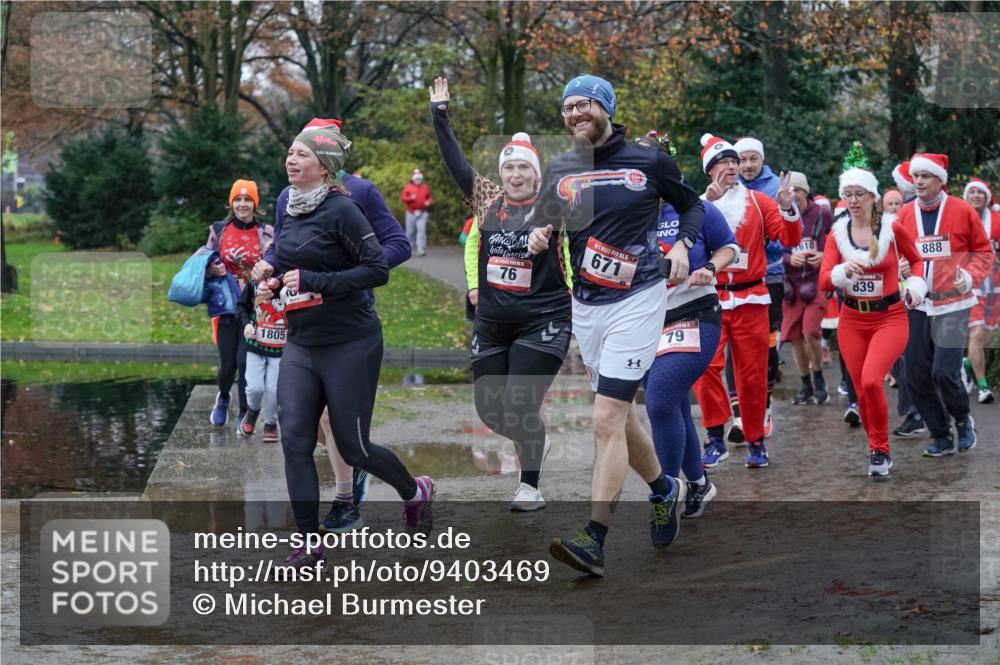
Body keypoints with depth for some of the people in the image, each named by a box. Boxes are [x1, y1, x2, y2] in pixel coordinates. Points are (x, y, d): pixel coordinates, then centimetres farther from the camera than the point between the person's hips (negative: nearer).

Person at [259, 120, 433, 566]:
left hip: (350, 345, -7)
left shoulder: (340, 210, -15)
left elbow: (377, 269, -19)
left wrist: (314, 281, -22)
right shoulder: (288, 208, 8)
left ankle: (415, 492, 32)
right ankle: (309, 543, 1)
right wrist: (275, 278, 7)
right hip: (301, 344, 7)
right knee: (294, 440, -6)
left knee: (353, 448, 3)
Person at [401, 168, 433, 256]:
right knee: (410, 231, 3)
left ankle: (421, 249, -17)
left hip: (422, 213, 1)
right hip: (411, 213, -1)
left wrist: (429, 202, -3)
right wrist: (411, 198, -16)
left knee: (422, 230, -13)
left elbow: (429, 197, 19)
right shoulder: (408, 187, 5)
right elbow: (402, 197, 1)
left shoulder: (425, 187, 11)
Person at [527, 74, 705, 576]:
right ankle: (664, 489, 40)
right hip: (585, 306, 5)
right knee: (619, 416, 15)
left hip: (636, 302, -5)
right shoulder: (559, 170, 7)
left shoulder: (649, 162, -2)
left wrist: (683, 243, -7)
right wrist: (539, 234, -8)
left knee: (607, 421, -14)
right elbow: (544, 219, 16)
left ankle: (594, 540, -17)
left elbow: (691, 204, 12)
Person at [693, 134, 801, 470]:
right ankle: (716, 439, -10)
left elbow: (790, 239, 2)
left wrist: (787, 207, -14)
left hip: (751, 299, 1)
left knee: (753, 374, 4)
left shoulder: (758, 201, 8)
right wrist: (708, 202, -24)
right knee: (706, 366, -17)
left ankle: (756, 442, 16)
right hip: (711, 299, -1)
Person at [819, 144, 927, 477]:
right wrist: (844, 271, -28)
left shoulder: (893, 229, -6)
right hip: (852, 319, 3)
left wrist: (916, 284, -6)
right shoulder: (837, 234, 0)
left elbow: (916, 260, 12)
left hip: (890, 318, -3)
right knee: (862, 390, 6)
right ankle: (878, 452, 26)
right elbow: (824, 281, -8)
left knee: (871, 380, -23)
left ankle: (880, 450, -4)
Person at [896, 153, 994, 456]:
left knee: (945, 372, -13)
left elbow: (983, 251, 3)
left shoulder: (961, 211, -4)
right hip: (916, 304, 4)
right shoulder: (905, 214, 4)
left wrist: (970, 276, -13)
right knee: (917, 376, 2)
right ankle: (942, 436, 18)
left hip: (952, 304, -4)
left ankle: (963, 420, 17)